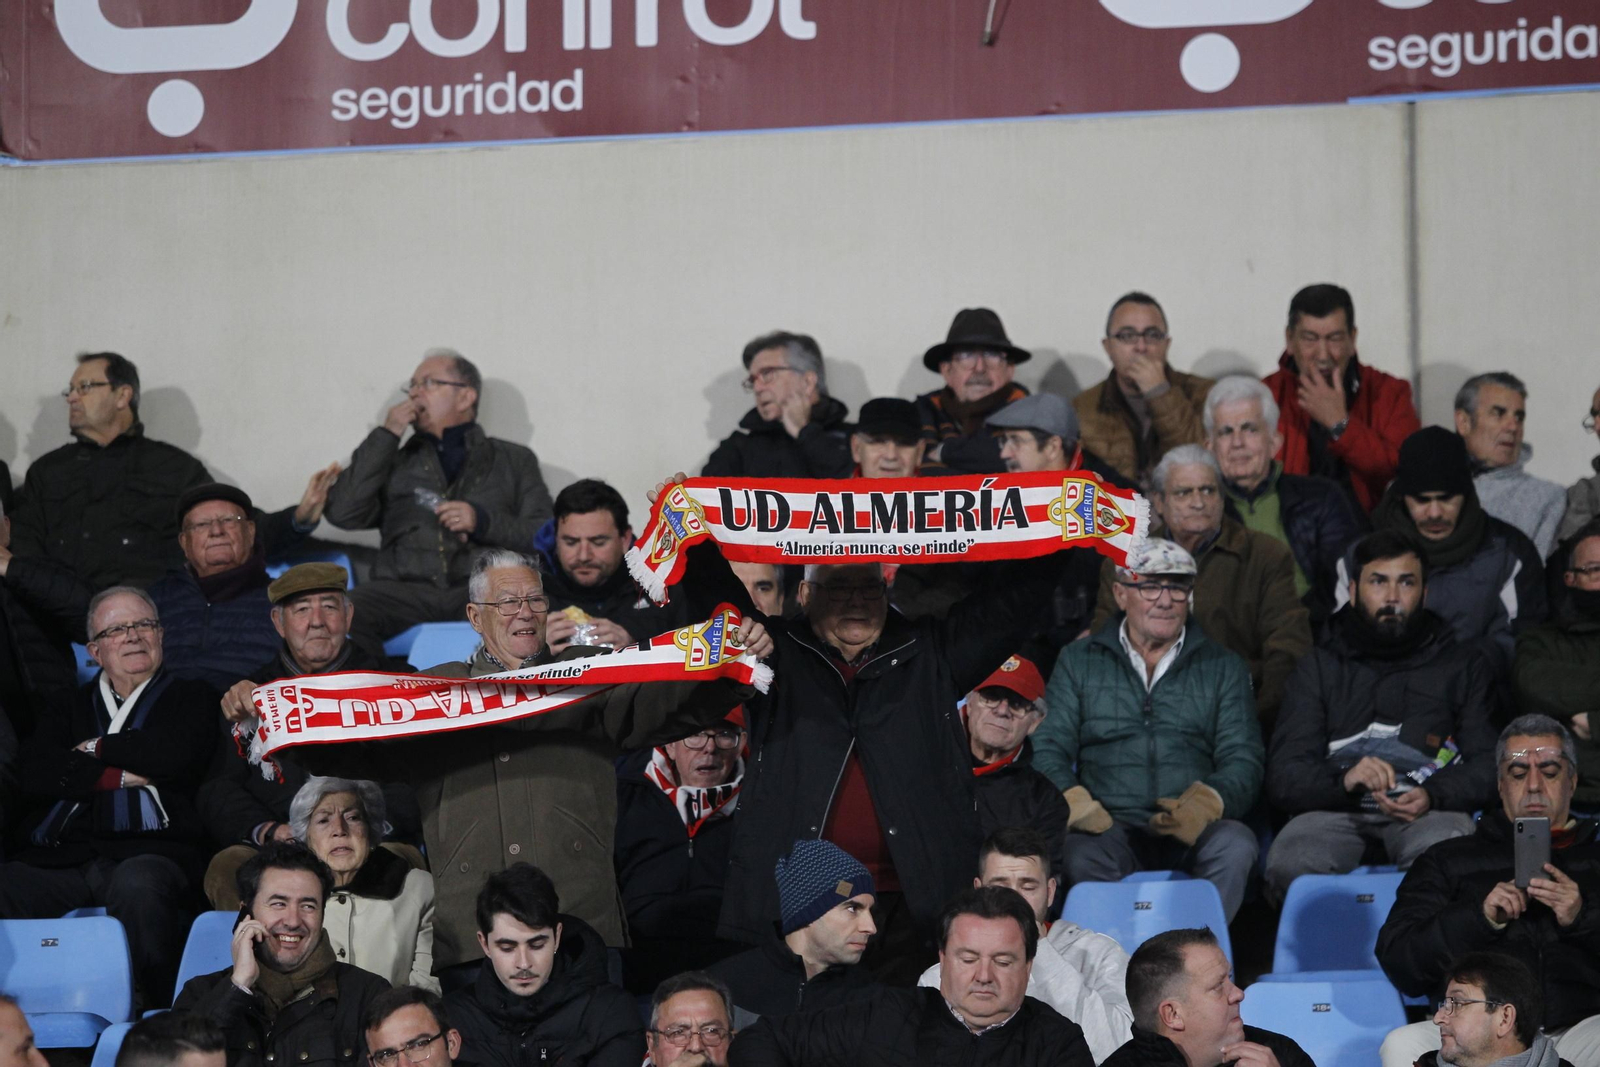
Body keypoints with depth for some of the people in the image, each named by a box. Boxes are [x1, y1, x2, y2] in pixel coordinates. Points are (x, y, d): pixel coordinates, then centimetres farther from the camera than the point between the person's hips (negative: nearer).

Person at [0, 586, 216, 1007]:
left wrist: (96, 748, 10)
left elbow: (176, 753, -3)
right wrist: (115, 776, -2)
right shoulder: (72, 707, 27)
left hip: (147, 850, -3)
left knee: (138, 884, -40)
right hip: (59, 857, 3)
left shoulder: (191, 698, 19)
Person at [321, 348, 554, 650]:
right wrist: (385, 435, 12)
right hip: (405, 588, 1)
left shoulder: (515, 460, 24)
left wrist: (483, 521, -5)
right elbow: (343, 514, 10)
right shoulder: (395, 461, 28)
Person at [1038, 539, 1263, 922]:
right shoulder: (1079, 661, 17)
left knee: (1235, 844, -33)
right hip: (1111, 827, -1)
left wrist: (1205, 803, -15)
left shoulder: (1224, 668, 17)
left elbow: (1242, 762, 8)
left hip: (1192, 833, 1)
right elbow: (1048, 749, 9)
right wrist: (1075, 804, -14)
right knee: (1082, 854, -35)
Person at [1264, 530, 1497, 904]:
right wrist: (1343, 780, -15)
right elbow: (1282, 778, 7)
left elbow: (1488, 764, 10)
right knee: (1289, 865, -34)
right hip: (1337, 811, 0)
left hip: (1430, 810, 0)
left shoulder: (1462, 666, 21)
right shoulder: (1319, 667, 19)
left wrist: (1433, 795, -12)